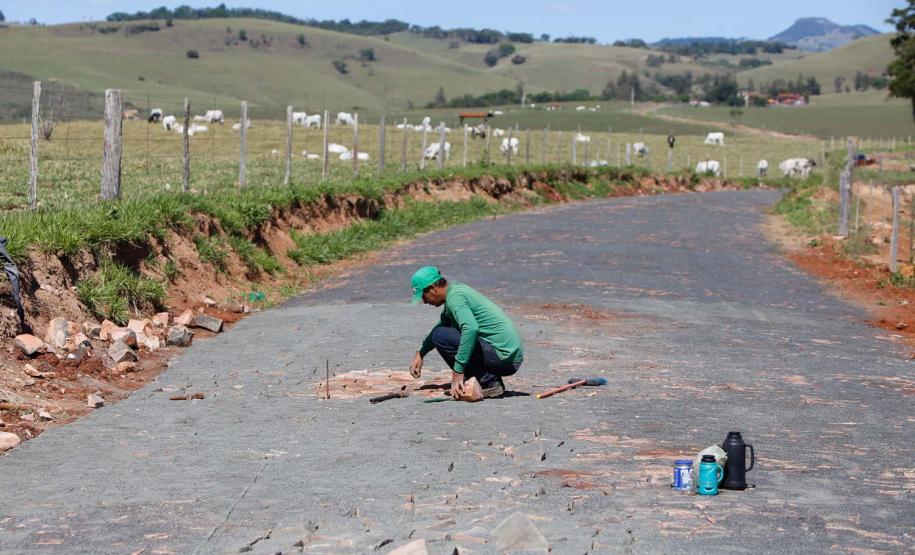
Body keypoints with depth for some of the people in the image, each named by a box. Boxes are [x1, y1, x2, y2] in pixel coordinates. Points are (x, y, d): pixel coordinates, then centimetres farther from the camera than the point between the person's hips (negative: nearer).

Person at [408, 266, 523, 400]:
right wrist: (420, 354, 41)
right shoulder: (456, 289, 18)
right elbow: (442, 324, 37)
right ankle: (492, 381, 11)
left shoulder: (454, 297, -14)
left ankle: (488, 383, -10)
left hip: (503, 356, -10)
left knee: (440, 336, -11)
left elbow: (471, 328, -33)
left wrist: (458, 372, -29)